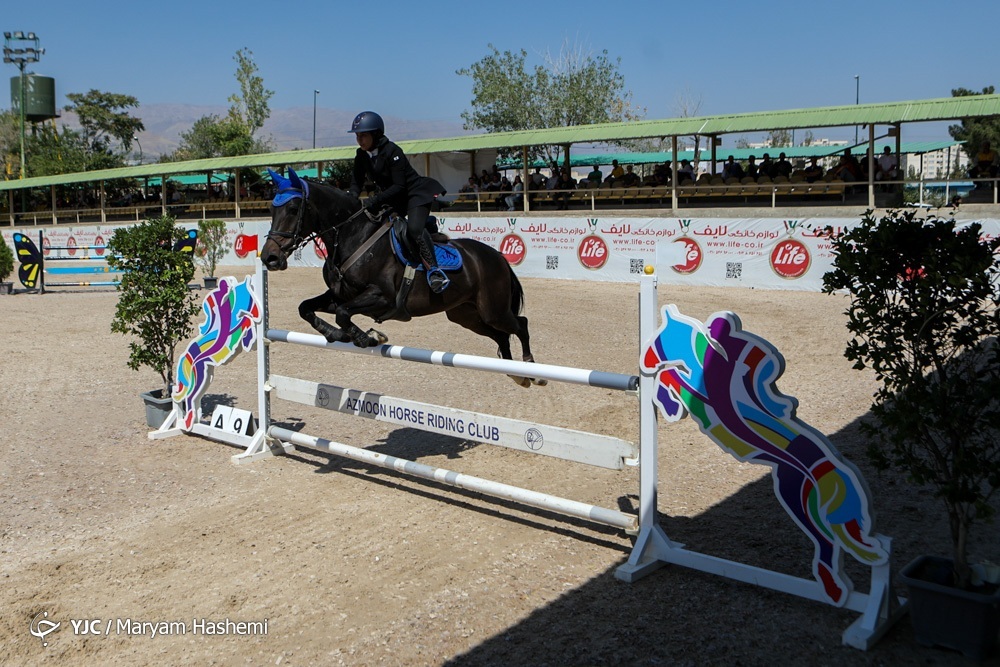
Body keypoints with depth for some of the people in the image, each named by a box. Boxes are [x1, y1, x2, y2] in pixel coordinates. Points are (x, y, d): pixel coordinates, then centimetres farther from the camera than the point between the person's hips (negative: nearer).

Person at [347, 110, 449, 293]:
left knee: (414, 228, -31)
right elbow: (356, 181, 0)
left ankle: (433, 269, -29)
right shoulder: (362, 155, -1)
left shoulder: (392, 152, -24)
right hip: (391, 199, 9)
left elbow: (399, 186, -27)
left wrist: (376, 199, -36)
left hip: (416, 193, -9)